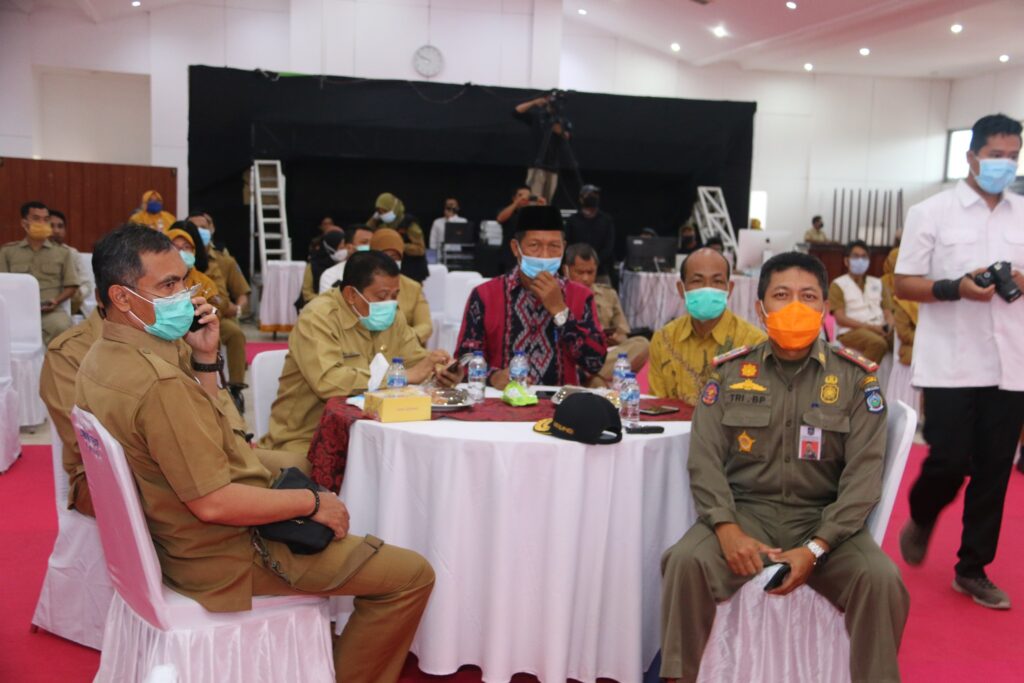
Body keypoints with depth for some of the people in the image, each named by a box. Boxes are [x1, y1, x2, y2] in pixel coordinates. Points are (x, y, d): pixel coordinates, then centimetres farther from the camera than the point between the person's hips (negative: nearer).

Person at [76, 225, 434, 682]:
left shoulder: (103, 358, 2)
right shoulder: (158, 381, -30)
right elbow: (213, 503, -30)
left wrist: (204, 358, -2)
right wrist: (312, 502, -18)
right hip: (228, 557, -10)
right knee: (411, 575, -9)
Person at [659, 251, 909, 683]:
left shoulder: (856, 378, 1)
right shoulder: (730, 372, 4)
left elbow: (863, 474, -5)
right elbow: (705, 459, -1)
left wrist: (815, 549, -17)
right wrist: (727, 529, -18)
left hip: (823, 519, 0)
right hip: (746, 510, 0)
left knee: (881, 579, -27)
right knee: (686, 560, -27)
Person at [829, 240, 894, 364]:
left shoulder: (878, 284, 23)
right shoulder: (838, 285, 7)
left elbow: (888, 312, 16)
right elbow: (840, 318, -4)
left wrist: (888, 326, -9)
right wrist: (870, 327, -15)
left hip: (880, 329, 5)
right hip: (851, 331, -5)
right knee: (878, 343, -36)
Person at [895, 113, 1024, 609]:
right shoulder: (931, 212, -1)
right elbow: (904, 284, -2)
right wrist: (956, 288, -18)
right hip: (950, 362, -3)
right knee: (950, 462, -4)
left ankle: (972, 569, 22)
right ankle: (920, 520, 29)